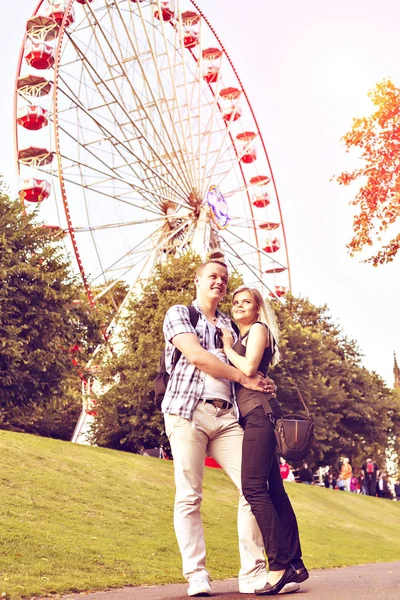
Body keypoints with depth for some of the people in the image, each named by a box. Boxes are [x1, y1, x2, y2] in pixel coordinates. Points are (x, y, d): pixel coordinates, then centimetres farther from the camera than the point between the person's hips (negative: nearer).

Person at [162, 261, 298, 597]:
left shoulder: (229, 326, 25)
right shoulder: (179, 314, 8)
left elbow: (245, 366, 22)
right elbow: (196, 355, -7)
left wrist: (262, 382, -1)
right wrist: (245, 379, -4)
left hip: (227, 415, 5)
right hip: (188, 411, -5)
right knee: (189, 496, -6)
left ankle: (253, 573, 0)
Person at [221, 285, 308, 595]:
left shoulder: (259, 329, 2)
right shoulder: (239, 338, 26)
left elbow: (249, 368, -13)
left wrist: (227, 347, 0)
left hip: (260, 412, -9)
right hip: (253, 417, 9)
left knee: (254, 487, -17)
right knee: (273, 490, 5)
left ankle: (280, 565, -18)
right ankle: (295, 563, 7)